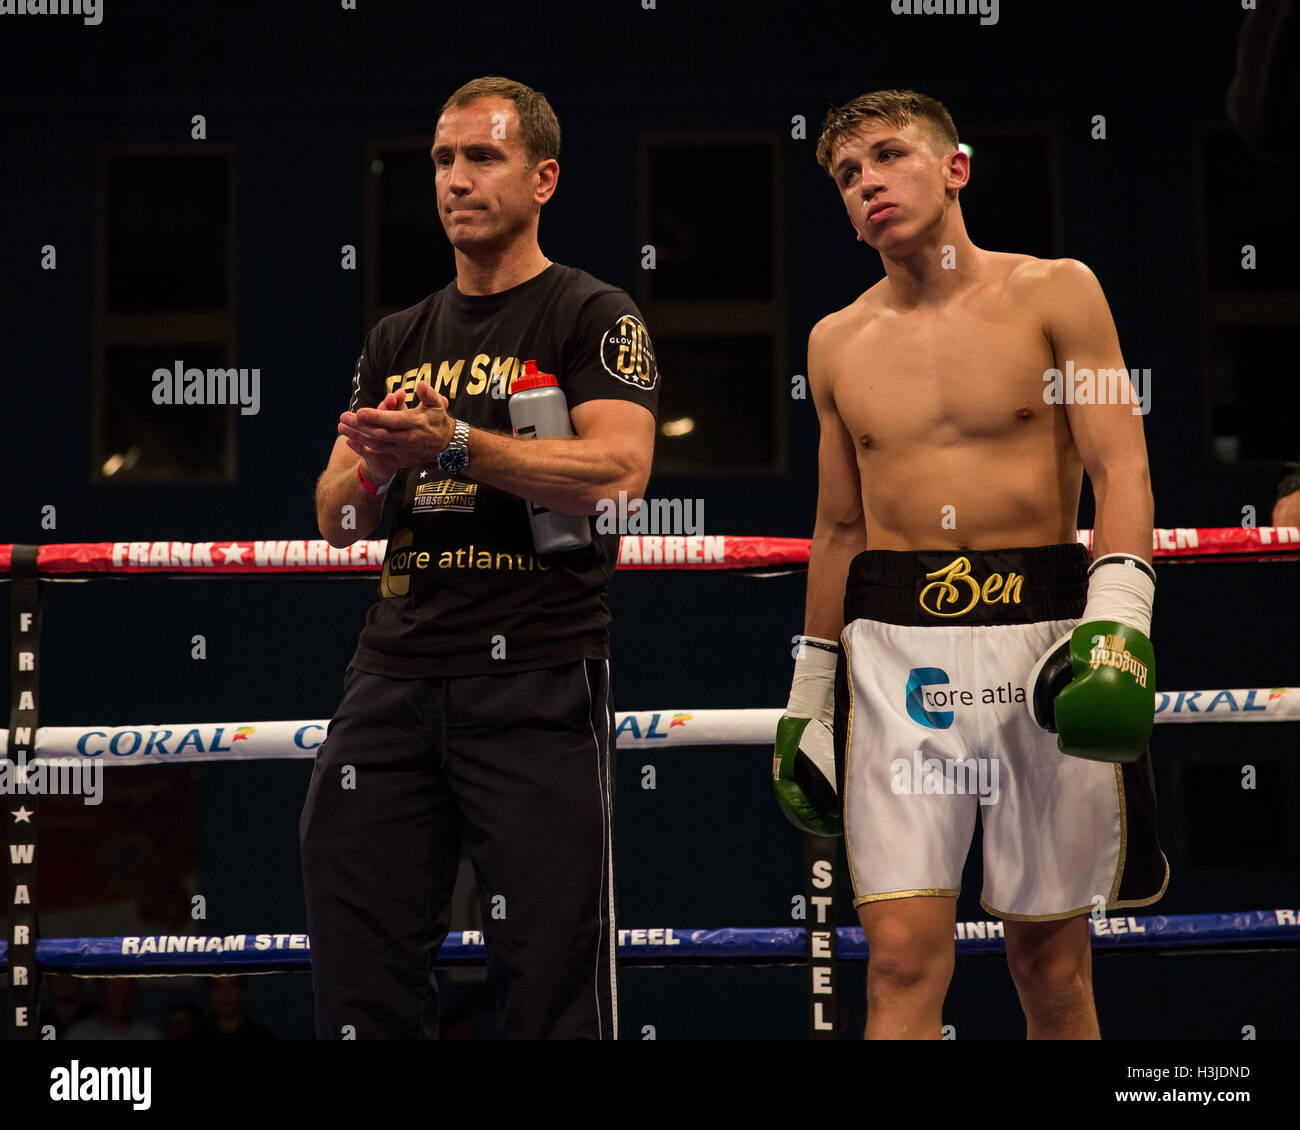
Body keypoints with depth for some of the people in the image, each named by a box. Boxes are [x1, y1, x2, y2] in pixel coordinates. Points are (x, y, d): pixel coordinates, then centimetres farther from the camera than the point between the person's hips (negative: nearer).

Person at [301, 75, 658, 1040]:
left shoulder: (594, 317, 3)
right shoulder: (397, 341, 21)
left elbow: (615, 472, -13)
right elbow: (337, 521, 18)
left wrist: (453, 443, -21)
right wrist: (374, 464, -5)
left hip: (537, 678, -5)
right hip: (395, 672, 6)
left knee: (550, 981, -6)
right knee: (361, 977, 4)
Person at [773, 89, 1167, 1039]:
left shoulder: (1054, 294, 4)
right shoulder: (837, 342, 14)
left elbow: (1121, 468, -3)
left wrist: (1119, 619, -18)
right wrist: (808, 694, 19)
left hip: (1044, 633, -1)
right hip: (894, 643, 2)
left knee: (1051, 960, 4)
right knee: (903, 957, -9)